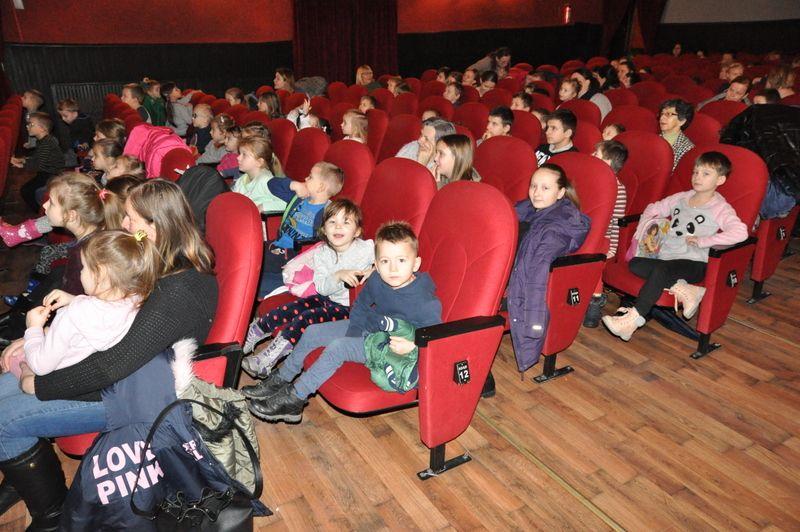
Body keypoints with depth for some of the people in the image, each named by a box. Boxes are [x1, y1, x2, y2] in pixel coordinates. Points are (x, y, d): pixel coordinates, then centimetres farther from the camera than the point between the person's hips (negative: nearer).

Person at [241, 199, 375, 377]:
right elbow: (321, 287, -11)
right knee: (285, 310, -10)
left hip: (348, 307, -5)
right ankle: (247, 339, 7)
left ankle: (265, 361, -17)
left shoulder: (366, 249, -13)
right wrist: (339, 276, -31)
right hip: (326, 298, 5)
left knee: (304, 319, -22)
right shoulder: (320, 253, -2)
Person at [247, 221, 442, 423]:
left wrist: (412, 346, -36)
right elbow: (360, 306, 7)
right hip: (365, 327, 7)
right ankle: (281, 380, 23)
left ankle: (294, 399, -10)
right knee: (312, 332, 4)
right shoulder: (376, 281, -12)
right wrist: (353, 333, -3)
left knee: (337, 347, -25)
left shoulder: (425, 302, -29)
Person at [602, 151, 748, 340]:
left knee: (660, 269, -35)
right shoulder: (681, 198, 16)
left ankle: (633, 319, -37)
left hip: (693, 263, -6)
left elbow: (740, 232, -18)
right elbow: (653, 209, 28)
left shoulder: (720, 208, -2)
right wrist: (643, 232, 11)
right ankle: (683, 288, -28)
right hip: (666, 256, 6)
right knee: (636, 264, -22)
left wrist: (703, 240, -17)